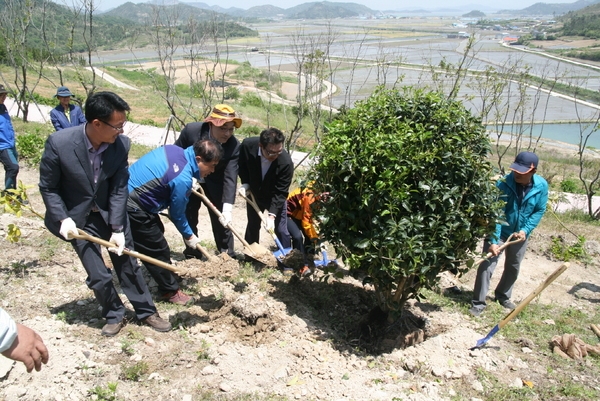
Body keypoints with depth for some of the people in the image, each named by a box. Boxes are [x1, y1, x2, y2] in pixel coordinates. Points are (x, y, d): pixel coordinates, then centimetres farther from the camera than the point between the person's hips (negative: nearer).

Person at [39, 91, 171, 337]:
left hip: (111, 212, 2)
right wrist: (63, 219, -22)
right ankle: (114, 314, 25)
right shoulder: (59, 143, -25)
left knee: (128, 264, 10)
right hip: (77, 217, -2)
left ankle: (146, 311, 28)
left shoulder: (121, 144, -19)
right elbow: (47, 187, -11)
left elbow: (119, 189, -13)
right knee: (99, 276, -2)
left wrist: (117, 229, -17)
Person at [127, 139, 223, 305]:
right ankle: (171, 291, 19)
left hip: (125, 190, 10)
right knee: (158, 250, 2)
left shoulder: (174, 149, 0)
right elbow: (177, 214, -10)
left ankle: (166, 275, 40)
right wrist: (189, 236, 6)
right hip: (132, 208, -10)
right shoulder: (182, 179, -24)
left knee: (157, 231, 24)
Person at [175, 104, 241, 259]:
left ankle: (227, 254, 15)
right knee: (188, 214, 4)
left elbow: (230, 178, -30)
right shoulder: (191, 130, -29)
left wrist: (227, 208, -38)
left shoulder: (234, 145, -29)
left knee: (220, 216, 1)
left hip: (215, 181, 0)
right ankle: (191, 252, 20)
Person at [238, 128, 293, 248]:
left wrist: (272, 215, -37)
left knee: (281, 230, -4)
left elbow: (280, 192, -29)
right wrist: (245, 184, -18)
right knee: (252, 226, 17)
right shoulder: (247, 145, -29)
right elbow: (242, 165, -5)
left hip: (275, 197, -3)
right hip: (254, 194, 3)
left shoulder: (286, 162, -37)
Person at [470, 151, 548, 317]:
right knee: (486, 266, -10)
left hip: (520, 234, 4)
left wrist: (526, 230, -13)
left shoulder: (542, 186, -15)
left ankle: (503, 296, 42)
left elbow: (539, 211, -2)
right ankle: (478, 303, 1)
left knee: (513, 268, 19)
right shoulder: (503, 184, -26)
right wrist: (493, 241, -32)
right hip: (500, 232, -4)